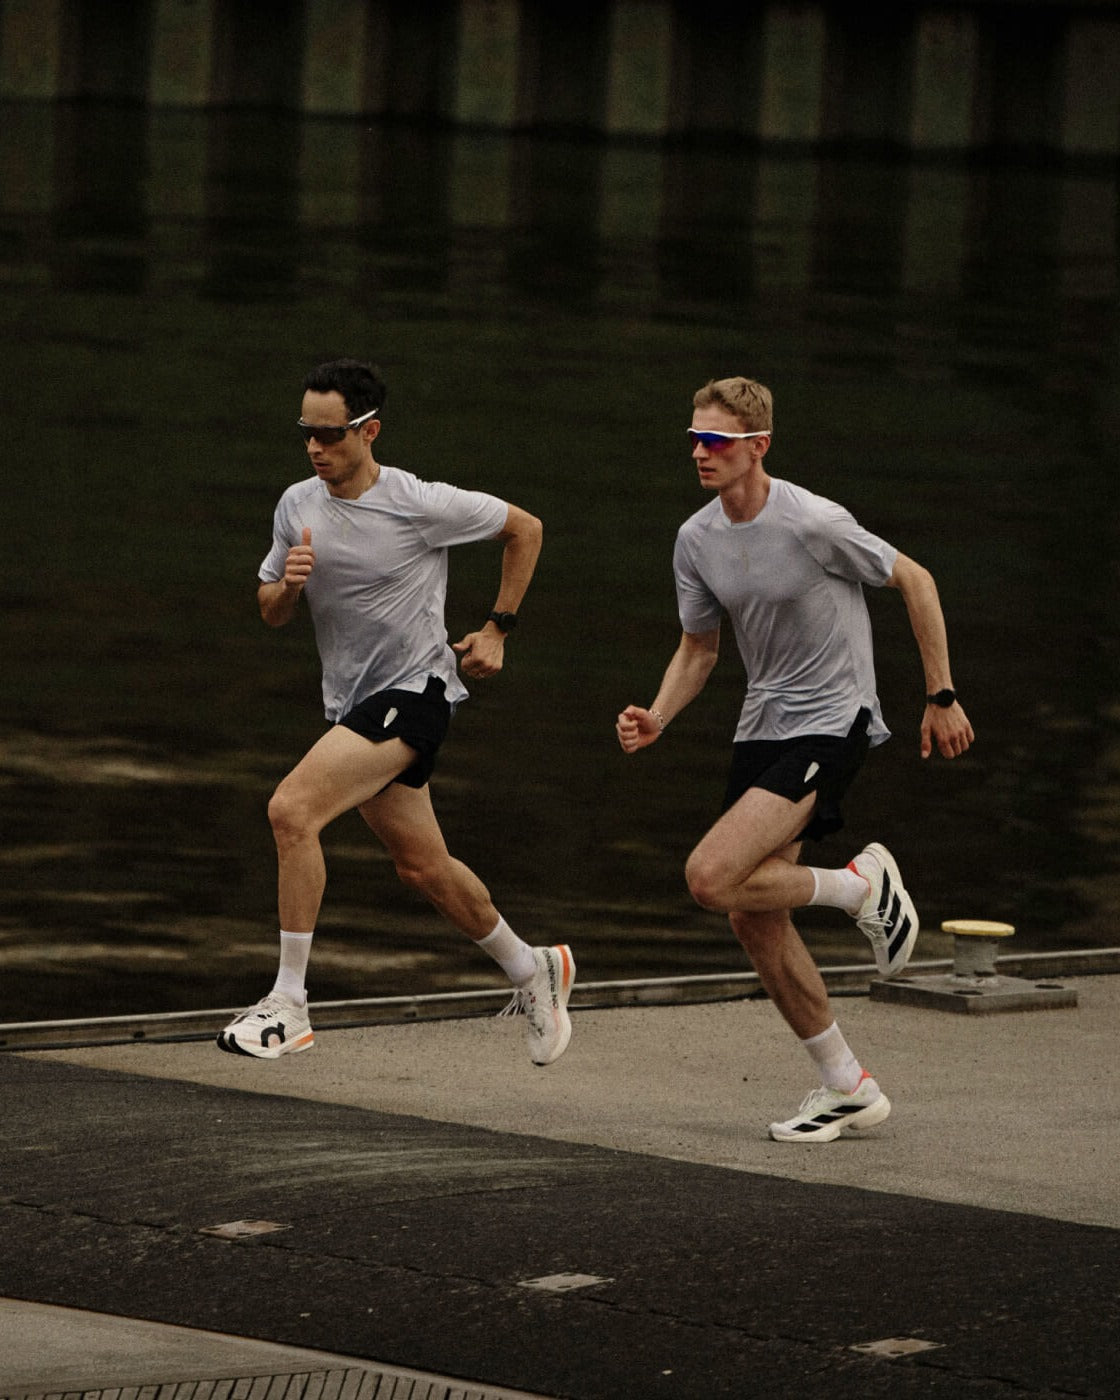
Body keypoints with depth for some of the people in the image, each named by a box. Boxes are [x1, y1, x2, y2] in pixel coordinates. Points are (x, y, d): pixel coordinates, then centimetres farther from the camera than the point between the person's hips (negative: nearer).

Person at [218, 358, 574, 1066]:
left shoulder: (422, 504, -14)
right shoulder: (298, 505, 3)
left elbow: (525, 528, 1)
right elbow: (271, 612, 12)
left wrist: (497, 630, 2)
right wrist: (289, 585, -12)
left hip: (414, 692, -7)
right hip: (352, 705, 7)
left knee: (292, 808, -24)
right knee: (423, 864, 14)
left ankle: (288, 1004, -19)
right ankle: (531, 969, 38)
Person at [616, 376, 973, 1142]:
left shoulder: (813, 524, -18)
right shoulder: (697, 539, 3)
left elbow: (915, 580, -6)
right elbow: (698, 649, 15)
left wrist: (942, 697, -4)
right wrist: (656, 718, -4)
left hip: (830, 724, -8)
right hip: (762, 727, 8)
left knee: (712, 878, -23)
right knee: (755, 918, 4)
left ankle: (863, 885, 1)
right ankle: (847, 1087, 16)